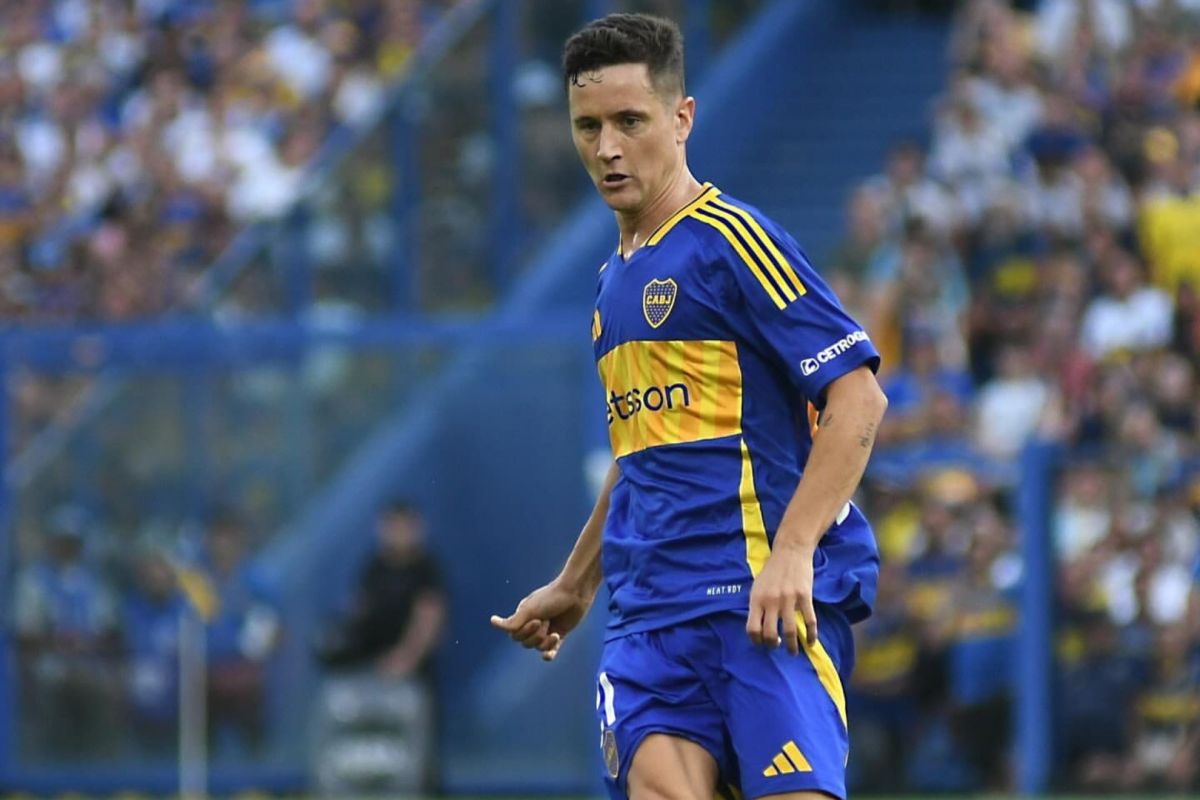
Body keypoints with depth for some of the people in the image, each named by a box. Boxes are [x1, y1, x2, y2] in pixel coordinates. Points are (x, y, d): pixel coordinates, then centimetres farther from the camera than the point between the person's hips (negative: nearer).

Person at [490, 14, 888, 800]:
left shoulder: (730, 239, -5)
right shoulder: (617, 278, 20)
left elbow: (858, 396, -13)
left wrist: (792, 552, -22)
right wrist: (574, 586, 36)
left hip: (768, 599, -7)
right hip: (652, 611, 7)